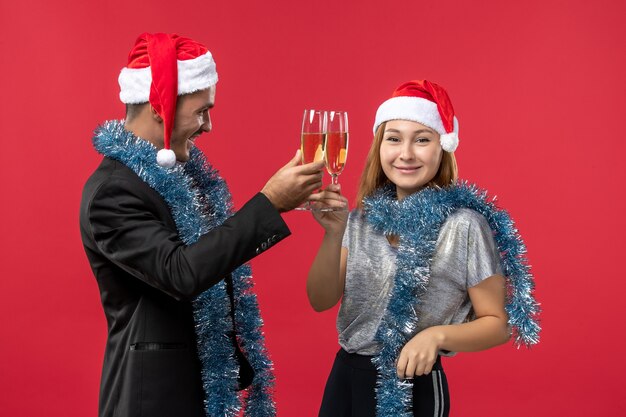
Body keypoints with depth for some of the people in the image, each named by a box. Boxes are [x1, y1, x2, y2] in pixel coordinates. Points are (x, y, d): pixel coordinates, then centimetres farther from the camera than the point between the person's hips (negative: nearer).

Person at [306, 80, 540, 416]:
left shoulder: (465, 225, -13)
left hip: (413, 386, -4)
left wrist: (437, 335, -24)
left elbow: (498, 324, -8)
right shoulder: (362, 218, 0)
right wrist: (333, 234, -20)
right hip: (344, 376, 5)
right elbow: (321, 300, -6)